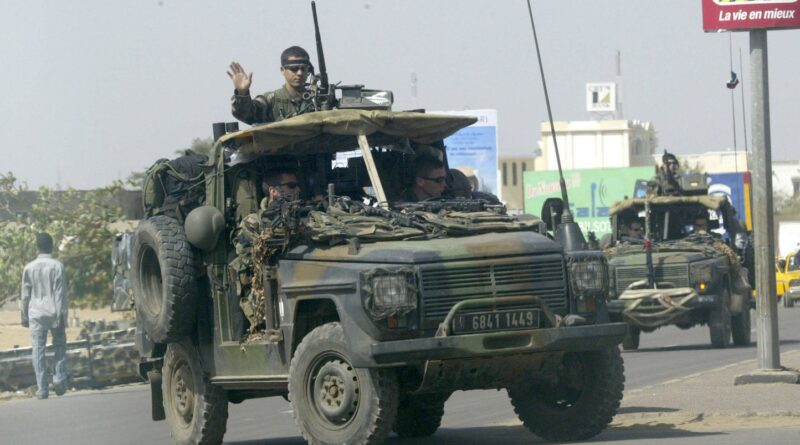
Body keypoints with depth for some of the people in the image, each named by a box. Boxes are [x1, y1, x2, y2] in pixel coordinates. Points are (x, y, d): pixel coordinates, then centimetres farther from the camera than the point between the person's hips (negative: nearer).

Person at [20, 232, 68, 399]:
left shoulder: (29, 267, 3)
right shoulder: (57, 266, -4)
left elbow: (25, 294, 7)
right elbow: (60, 293, -8)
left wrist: (24, 315, 15)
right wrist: (60, 316, -7)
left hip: (36, 314, 1)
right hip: (54, 313, -1)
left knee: (38, 351, 1)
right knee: (60, 347, 15)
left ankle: (42, 389, -5)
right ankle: (59, 378, -2)